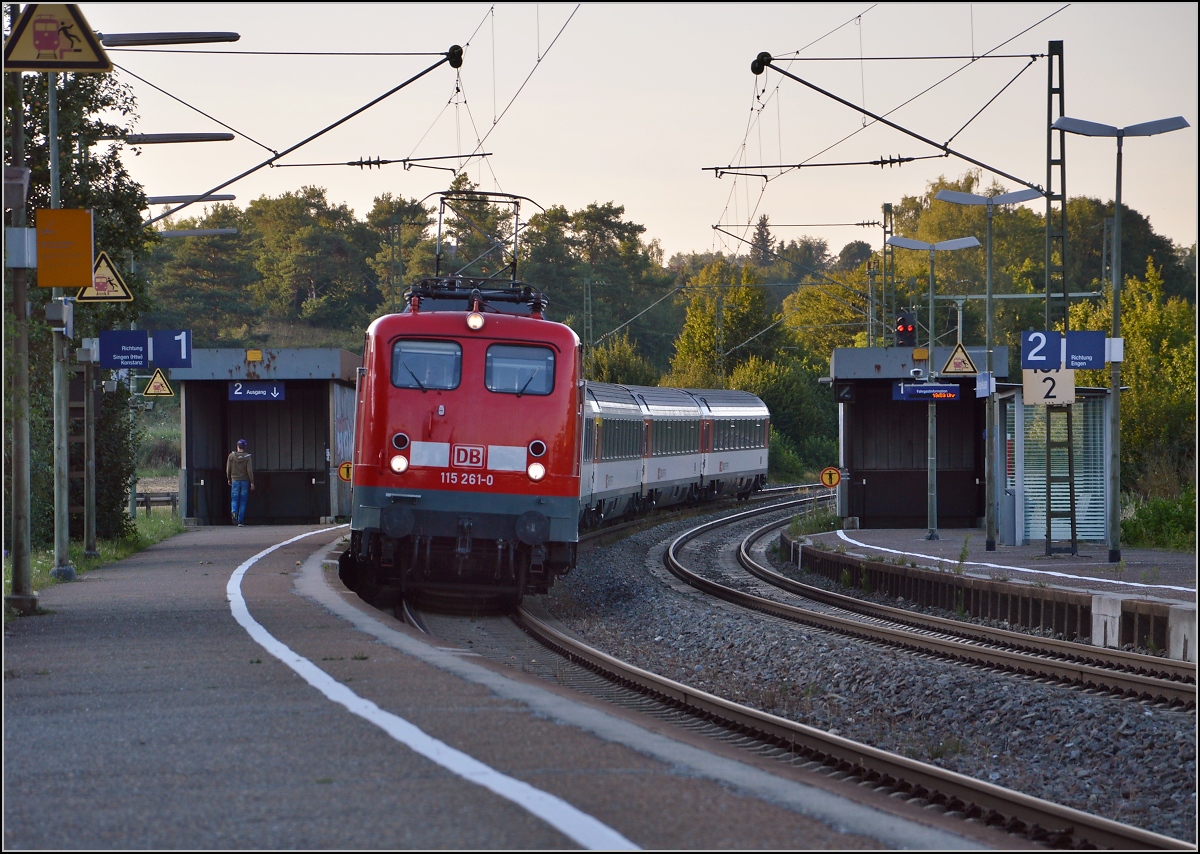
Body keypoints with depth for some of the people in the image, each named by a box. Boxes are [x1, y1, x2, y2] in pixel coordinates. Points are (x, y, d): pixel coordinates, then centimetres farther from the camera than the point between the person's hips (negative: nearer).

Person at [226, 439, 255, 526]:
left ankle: (234, 512, -24)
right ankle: (240, 521, 5)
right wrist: (252, 482, -4)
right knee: (243, 501, 6)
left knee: (234, 499, 7)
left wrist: (229, 479, 18)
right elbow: (250, 470, -9)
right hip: (245, 481, -1)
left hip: (235, 480, 1)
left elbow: (228, 469, 3)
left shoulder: (231, 456, -1)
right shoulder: (247, 457, -6)